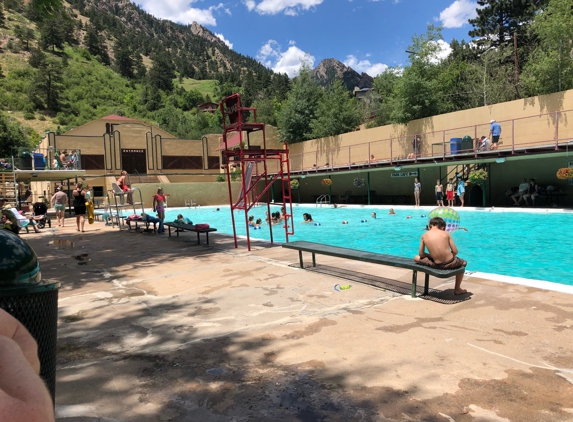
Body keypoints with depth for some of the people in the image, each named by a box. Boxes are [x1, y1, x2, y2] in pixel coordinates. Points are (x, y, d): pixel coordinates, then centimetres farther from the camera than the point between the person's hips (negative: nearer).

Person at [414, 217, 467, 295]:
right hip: (450, 263, 1)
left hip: (436, 265, -1)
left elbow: (421, 254, 7)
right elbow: (455, 251, 4)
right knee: (463, 263, 38)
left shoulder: (424, 236, 4)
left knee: (416, 258, 26)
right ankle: (457, 289, 42)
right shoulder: (446, 233, 3)